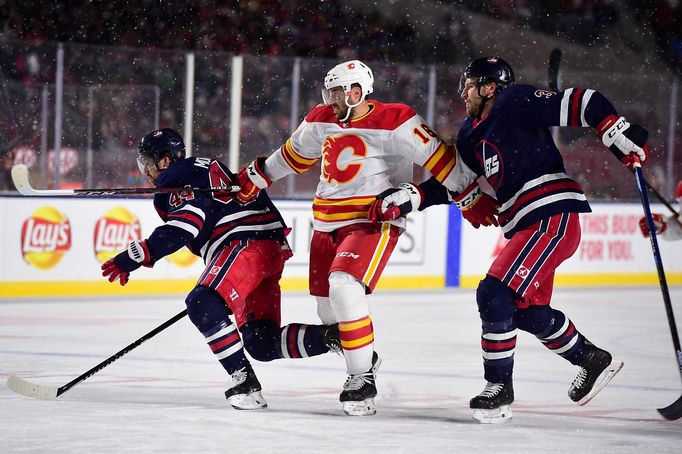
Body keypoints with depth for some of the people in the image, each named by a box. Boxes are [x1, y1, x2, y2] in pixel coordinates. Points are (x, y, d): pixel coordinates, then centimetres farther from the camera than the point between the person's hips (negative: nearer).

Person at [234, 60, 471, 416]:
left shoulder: (395, 122, -14)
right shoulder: (321, 121, 6)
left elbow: (439, 157, -13)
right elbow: (294, 154, 23)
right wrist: (256, 177, 26)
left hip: (374, 222, -7)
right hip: (328, 225, 7)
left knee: (344, 287, -27)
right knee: (328, 309, 11)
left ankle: (363, 379, -19)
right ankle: (364, 357, 38)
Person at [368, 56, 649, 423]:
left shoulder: (516, 103, -10)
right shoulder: (471, 135, 17)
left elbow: (583, 104, -14)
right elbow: (449, 185, 20)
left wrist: (623, 141, -23)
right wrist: (403, 200, 8)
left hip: (552, 217, -10)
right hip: (527, 226, 10)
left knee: (495, 294, -16)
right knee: (528, 310, 15)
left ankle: (499, 389, -7)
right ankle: (593, 361, 34)